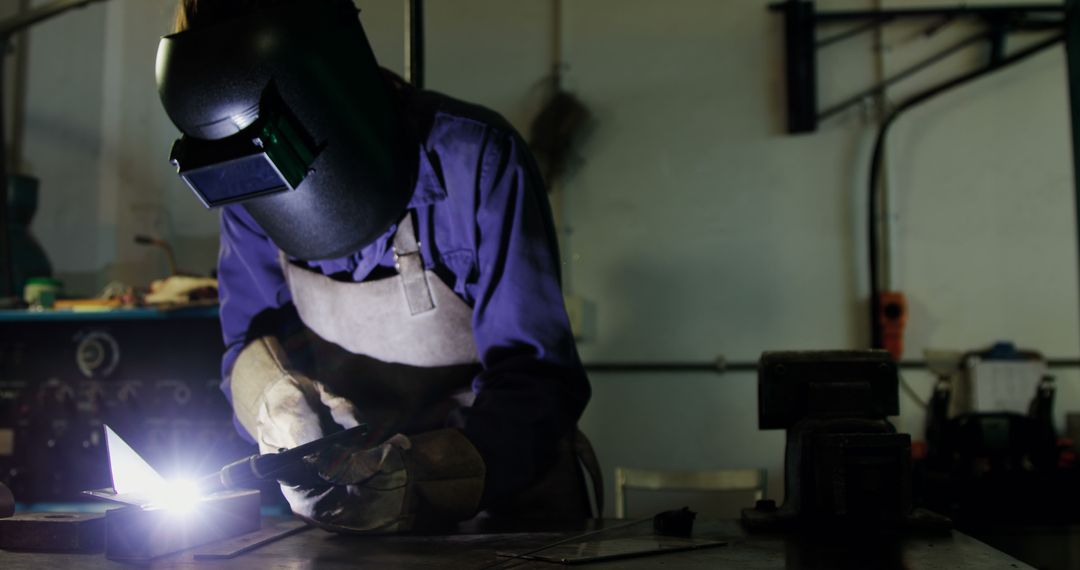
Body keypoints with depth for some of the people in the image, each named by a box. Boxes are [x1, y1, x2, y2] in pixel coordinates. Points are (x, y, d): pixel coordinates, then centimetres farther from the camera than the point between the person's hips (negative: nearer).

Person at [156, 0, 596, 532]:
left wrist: (431, 482, -37)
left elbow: (536, 380, -20)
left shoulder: (476, 161, -19)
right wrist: (279, 405, -19)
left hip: (508, 489, -3)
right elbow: (252, 341, 4)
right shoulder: (249, 186, -4)